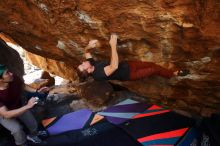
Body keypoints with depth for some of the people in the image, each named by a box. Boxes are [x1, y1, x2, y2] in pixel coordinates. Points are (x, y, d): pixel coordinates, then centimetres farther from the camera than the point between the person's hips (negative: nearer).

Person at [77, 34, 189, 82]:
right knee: (154, 69, -1)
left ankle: (173, 72, 27)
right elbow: (114, 66, -45)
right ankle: (175, 74, 25)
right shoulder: (99, 74, -32)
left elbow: (86, 52, 7)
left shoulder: (93, 64, -7)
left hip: (126, 64, 8)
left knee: (151, 64, 9)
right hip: (128, 74, -7)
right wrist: (113, 45, -47)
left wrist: (90, 45, -19)